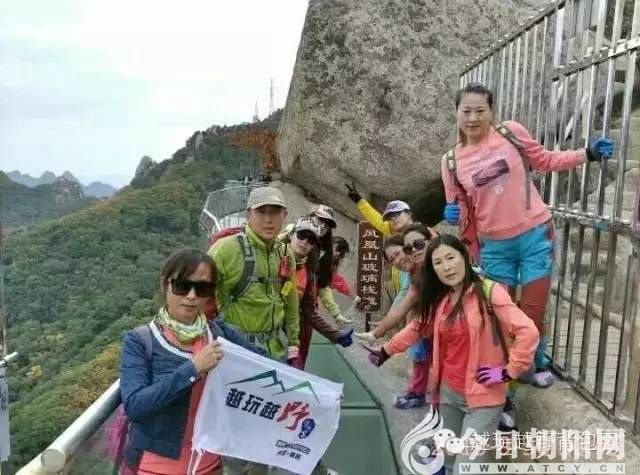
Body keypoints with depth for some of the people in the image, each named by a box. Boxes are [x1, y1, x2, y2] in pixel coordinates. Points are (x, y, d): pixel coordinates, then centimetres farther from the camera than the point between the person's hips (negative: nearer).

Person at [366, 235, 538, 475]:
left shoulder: (489, 292, -16)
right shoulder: (440, 299, 5)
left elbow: (528, 332, -23)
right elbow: (417, 327, 20)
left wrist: (509, 372, -18)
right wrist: (385, 351, 25)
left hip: (482, 397, -6)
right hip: (448, 392, 7)